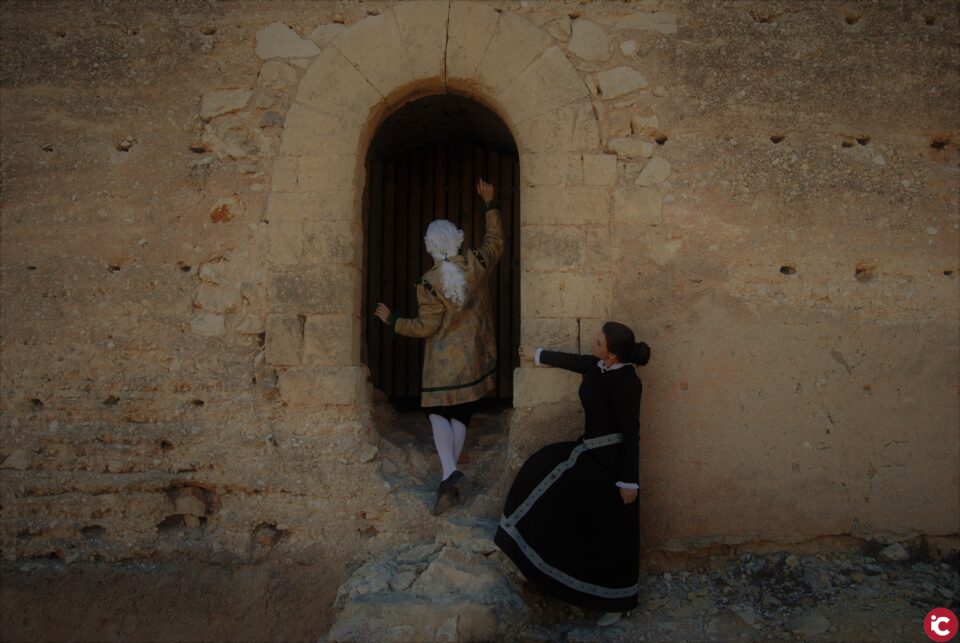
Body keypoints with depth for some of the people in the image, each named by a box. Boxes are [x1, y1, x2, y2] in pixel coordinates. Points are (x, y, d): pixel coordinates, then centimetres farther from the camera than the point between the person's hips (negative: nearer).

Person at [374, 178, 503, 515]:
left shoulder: (429, 283, -17)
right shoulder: (477, 264, -8)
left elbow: (425, 327, -11)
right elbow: (495, 241, 13)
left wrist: (391, 320, 2)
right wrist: (490, 204, 20)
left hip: (444, 361, -4)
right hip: (476, 357, 4)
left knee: (437, 411, 9)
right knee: (460, 414, 13)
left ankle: (449, 471, -14)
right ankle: (449, 480, 19)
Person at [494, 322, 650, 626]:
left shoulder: (626, 383, -24)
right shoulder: (597, 366, 0)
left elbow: (631, 433, -22)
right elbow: (572, 360, 22)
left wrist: (629, 480, -21)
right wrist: (538, 355, 36)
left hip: (613, 459, -9)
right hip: (592, 451, 9)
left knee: (612, 532, 1)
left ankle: (617, 601, 19)